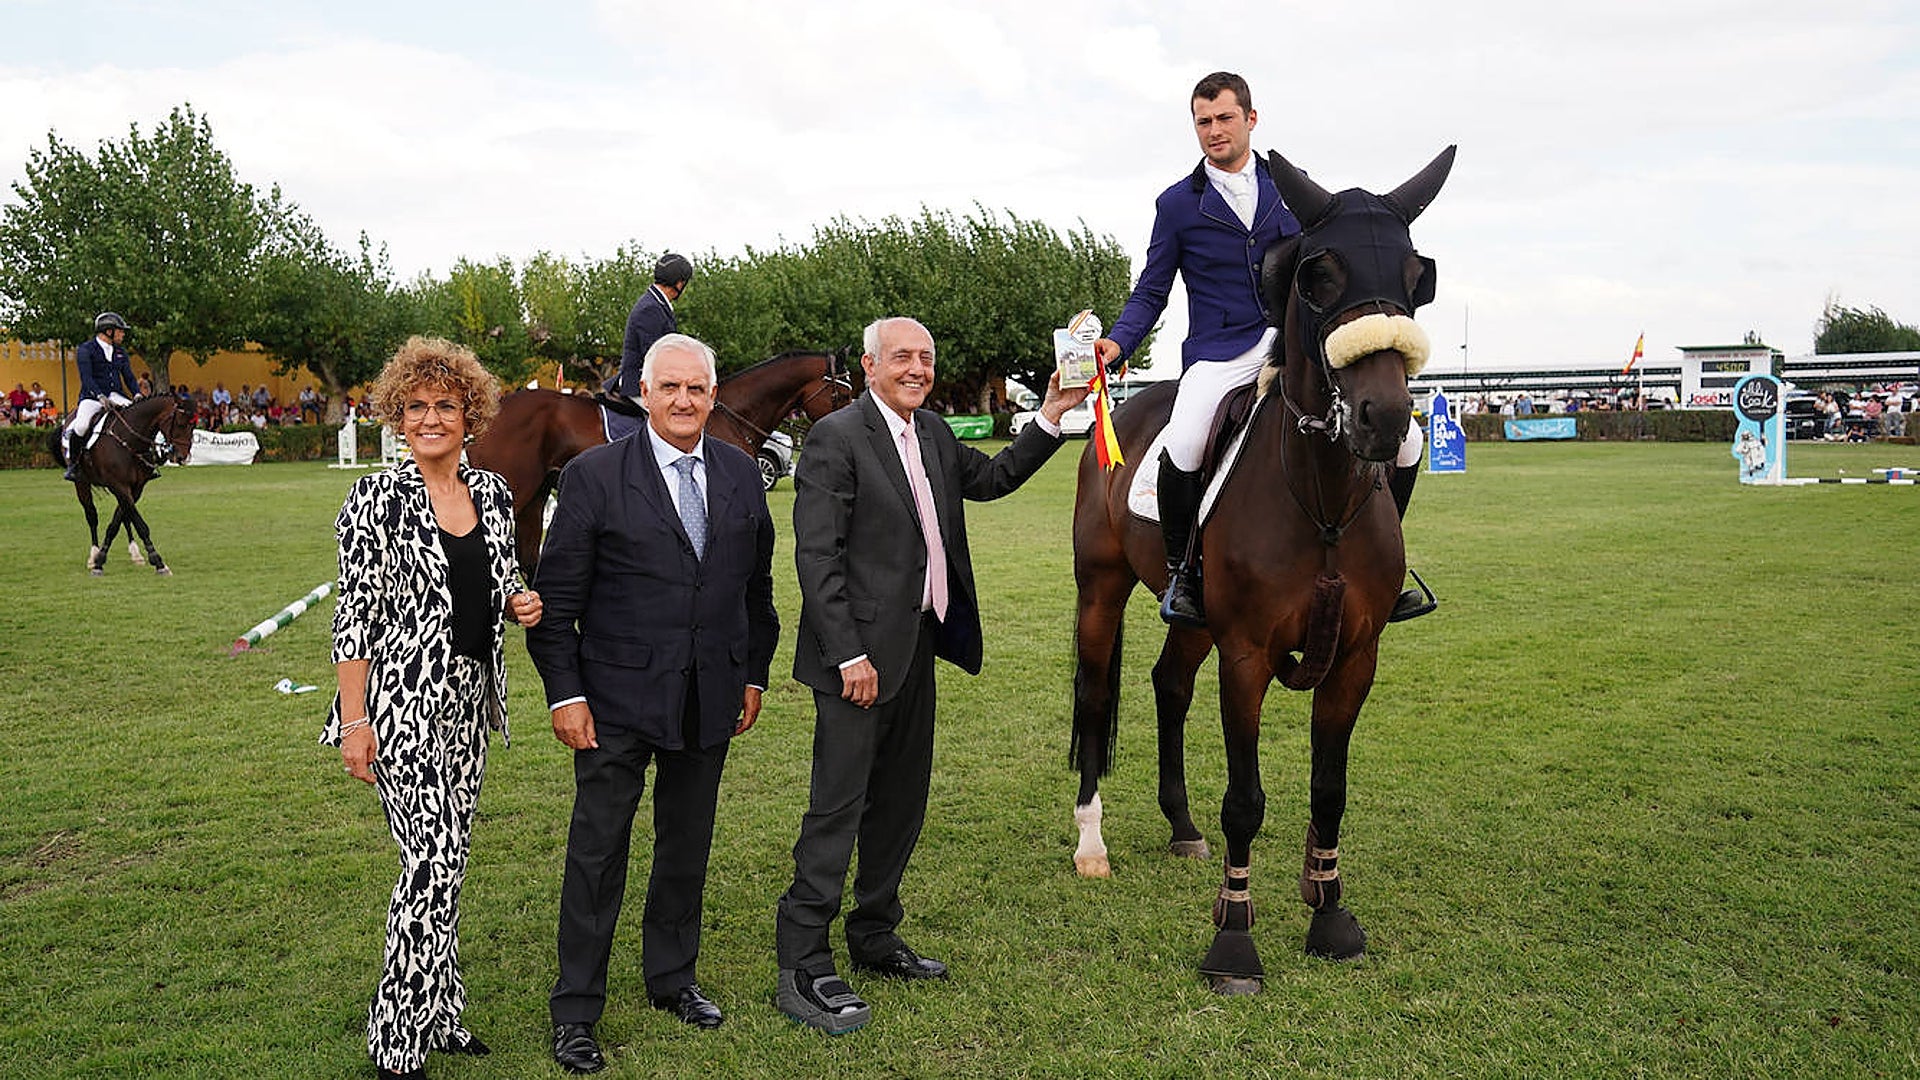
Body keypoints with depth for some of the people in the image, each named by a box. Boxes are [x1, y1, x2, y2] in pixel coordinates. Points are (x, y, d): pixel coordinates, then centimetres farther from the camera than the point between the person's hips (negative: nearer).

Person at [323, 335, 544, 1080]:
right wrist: (354, 721, -13)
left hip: (467, 697, 6)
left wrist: (519, 604, -3)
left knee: (445, 861, 14)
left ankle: (436, 1014, 27)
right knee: (434, 860, -9)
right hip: (404, 698, -6)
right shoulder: (377, 499, -9)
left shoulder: (492, 493, 7)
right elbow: (356, 614, -10)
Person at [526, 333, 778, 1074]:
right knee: (597, 853, 4)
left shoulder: (741, 475, 5)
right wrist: (565, 694, -10)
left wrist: (754, 674, 11)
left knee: (688, 847, 16)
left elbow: (756, 586, 13)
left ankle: (672, 979, 35)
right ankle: (576, 1011, 20)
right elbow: (557, 598, -7)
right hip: (617, 700, -4)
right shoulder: (594, 475, -8)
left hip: (710, 701, 4)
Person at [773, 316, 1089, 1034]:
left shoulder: (932, 432, 12)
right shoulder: (836, 437, -13)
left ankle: (875, 937, 34)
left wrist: (1050, 419, 13)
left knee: (901, 801, 17)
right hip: (862, 653, -9)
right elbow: (817, 558, -17)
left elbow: (992, 478, 24)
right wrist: (849, 656, -21)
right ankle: (802, 969, 7)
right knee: (837, 808, -4)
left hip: (917, 646, 9)